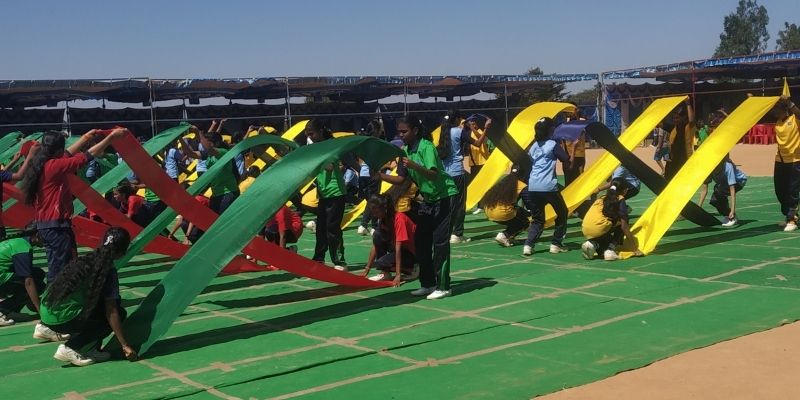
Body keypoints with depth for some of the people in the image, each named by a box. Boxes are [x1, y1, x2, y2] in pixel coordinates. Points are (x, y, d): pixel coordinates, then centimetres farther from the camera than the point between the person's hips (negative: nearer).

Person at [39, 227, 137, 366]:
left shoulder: (86, 260, 14)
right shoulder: (108, 271, -9)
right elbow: (111, 312, -12)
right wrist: (125, 345, -8)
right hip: (61, 319, -8)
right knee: (119, 312, 1)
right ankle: (70, 349, -5)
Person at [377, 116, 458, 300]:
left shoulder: (426, 147, -20)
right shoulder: (405, 151, 4)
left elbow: (433, 175, -31)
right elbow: (401, 179, 5)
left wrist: (414, 166, -46)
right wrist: (380, 175, -7)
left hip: (444, 197, -8)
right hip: (428, 199, 9)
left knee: (440, 241, -10)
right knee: (421, 240, 7)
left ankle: (443, 287, -5)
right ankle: (428, 284, 16)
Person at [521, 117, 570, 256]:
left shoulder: (534, 146, 17)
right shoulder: (553, 145, 0)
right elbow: (568, 163, -1)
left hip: (533, 187, 5)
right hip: (549, 187, -5)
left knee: (537, 219, 13)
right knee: (562, 213, 17)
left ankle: (528, 245, -8)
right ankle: (556, 244, 13)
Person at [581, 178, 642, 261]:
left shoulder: (602, 198, 23)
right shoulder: (620, 200, 6)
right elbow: (624, 226, 2)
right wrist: (635, 247, 8)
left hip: (585, 231, 7)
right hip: (599, 230, -7)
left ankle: (593, 243, 3)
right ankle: (610, 249, -1)